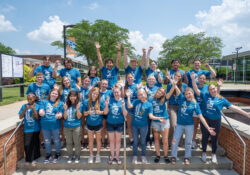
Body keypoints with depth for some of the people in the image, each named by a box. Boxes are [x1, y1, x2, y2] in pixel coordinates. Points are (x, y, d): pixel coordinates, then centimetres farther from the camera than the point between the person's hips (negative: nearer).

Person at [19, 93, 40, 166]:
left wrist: (33, 109, -20)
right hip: (27, 129, 1)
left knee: (34, 144, 7)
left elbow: (37, 117, -10)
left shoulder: (37, 106, -4)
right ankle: (28, 159, 19)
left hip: (35, 129, -1)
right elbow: (20, 117, -1)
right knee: (27, 144, 1)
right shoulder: (24, 106, 1)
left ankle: (33, 159, 24)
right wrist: (25, 109, -14)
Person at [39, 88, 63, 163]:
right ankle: (48, 155, 33)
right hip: (45, 125, 2)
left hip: (55, 125, -2)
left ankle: (57, 154, 30)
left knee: (56, 140, 10)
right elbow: (41, 111, 1)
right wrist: (41, 112, -23)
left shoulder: (60, 103, 3)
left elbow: (61, 114, -2)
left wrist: (59, 115, -25)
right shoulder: (44, 102, 9)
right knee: (47, 141, 14)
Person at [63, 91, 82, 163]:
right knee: (69, 143, 12)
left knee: (77, 142, 5)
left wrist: (78, 108, -21)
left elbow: (79, 117, -9)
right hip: (67, 126, 3)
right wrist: (65, 109, -13)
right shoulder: (66, 105, 4)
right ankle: (70, 156, 28)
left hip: (77, 126, -3)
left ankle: (77, 156, 22)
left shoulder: (79, 105, -4)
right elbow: (65, 117, 1)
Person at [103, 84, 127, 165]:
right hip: (110, 123, 1)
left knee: (118, 140, 12)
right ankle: (112, 156, 32)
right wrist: (106, 105, -24)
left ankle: (117, 156, 30)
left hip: (119, 123, 0)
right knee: (111, 140, 14)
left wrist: (123, 106, -27)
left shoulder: (123, 101, -8)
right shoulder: (110, 100, -8)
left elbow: (125, 114, -11)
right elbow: (105, 112, -7)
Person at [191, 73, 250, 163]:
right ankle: (204, 153, 31)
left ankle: (214, 154, 32)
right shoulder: (205, 95, -2)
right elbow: (196, 90, -7)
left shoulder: (222, 99, -1)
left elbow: (233, 107, -1)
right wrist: (193, 79, -18)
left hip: (216, 121, 0)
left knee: (214, 138, 11)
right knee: (205, 136, 11)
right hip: (205, 119, 0)